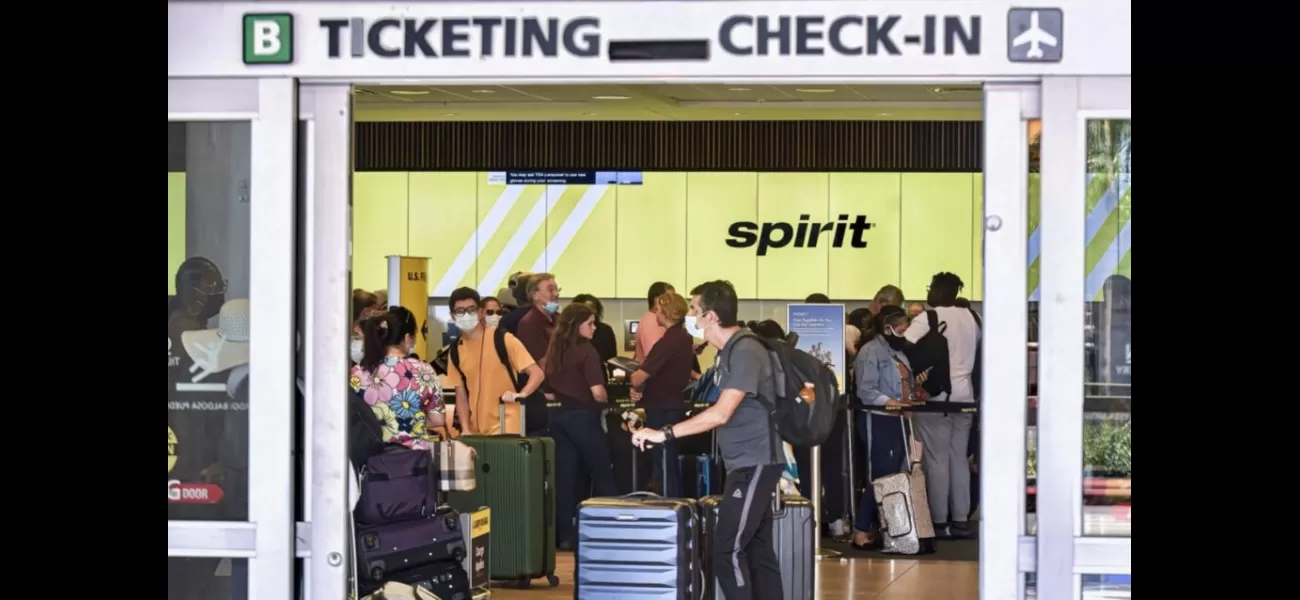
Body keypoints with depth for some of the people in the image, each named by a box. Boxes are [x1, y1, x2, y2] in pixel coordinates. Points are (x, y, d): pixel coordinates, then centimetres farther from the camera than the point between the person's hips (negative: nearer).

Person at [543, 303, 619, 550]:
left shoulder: (554, 351, 7)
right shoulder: (586, 351, -14)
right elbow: (597, 392, -21)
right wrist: (604, 401, -1)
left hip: (559, 416, 6)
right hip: (583, 417, -6)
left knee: (564, 476, 6)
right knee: (601, 475, 5)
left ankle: (566, 534, 6)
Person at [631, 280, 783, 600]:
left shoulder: (745, 351, -17)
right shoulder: (730, 351, 14)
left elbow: (721, 414, -24)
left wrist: (665, 433, -23)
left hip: (755, 464, -10)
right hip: (747, 464, 10)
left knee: (727, 550, -12)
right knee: (757, 550, 9)